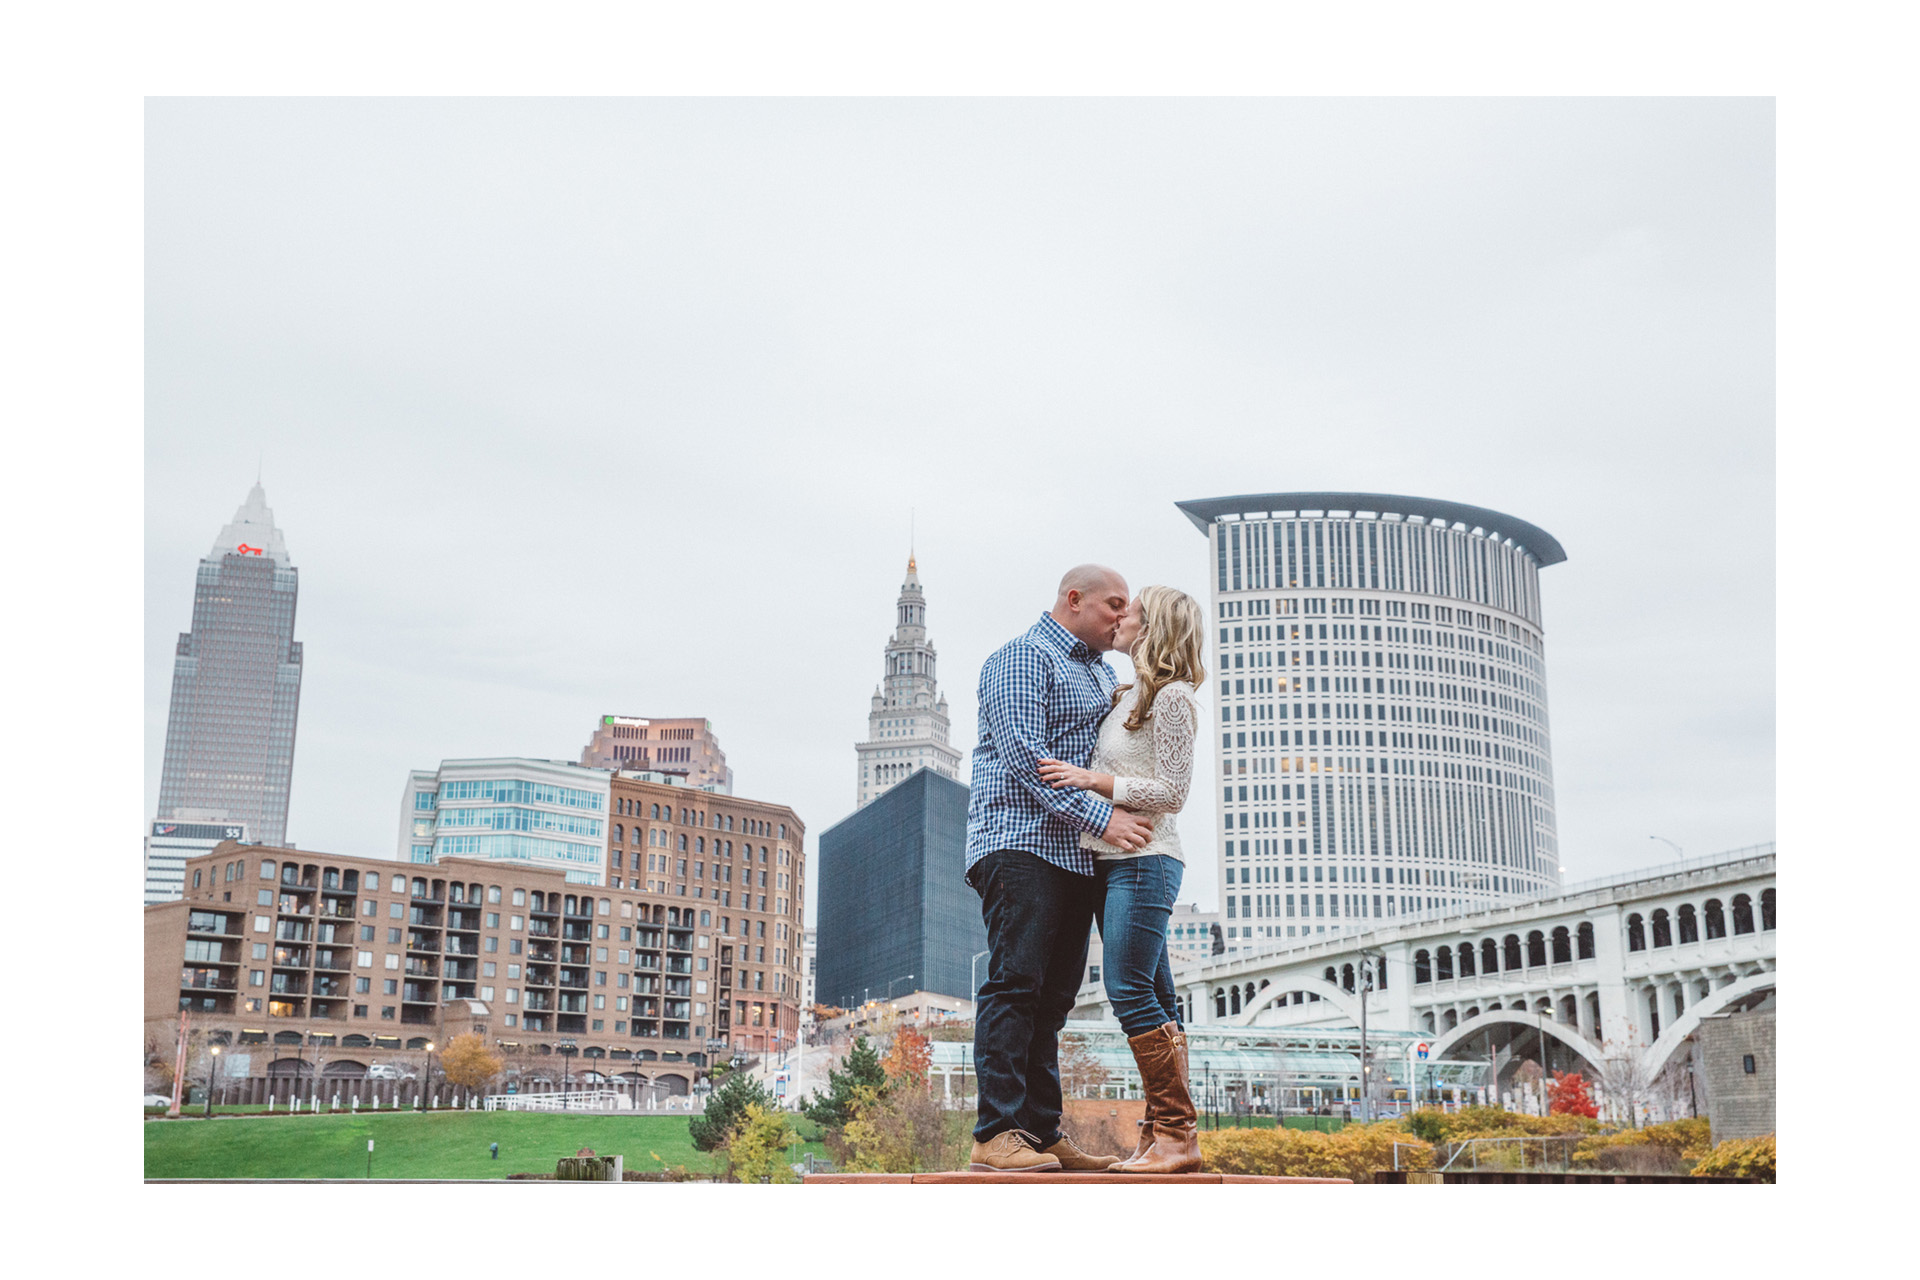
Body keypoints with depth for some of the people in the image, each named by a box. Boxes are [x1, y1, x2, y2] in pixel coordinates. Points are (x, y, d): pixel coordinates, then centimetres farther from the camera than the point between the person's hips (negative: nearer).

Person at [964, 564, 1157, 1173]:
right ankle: (997, 1134, -15)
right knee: (1015, 982, -14)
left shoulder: (1102, 672, 25)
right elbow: (1024, 755, -15)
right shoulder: (1022, 659, -2)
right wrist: (1102, 816, -20)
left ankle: (1042, 1133, 7)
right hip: (1019, 842, -8)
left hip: (1076, 853, 9)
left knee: (1052, 997, 6)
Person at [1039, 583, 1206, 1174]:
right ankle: (1165, 1135, 8)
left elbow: (1171, 791, -12)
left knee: (1130, 991, -13)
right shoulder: (1127, 695, 19)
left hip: (1144, 859, -9)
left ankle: (1177, 1135, -8)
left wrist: (1093, 780, -14)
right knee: (1154, 1001, 7)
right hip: (1109, 860, 9)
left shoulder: (1173, 697, -7)